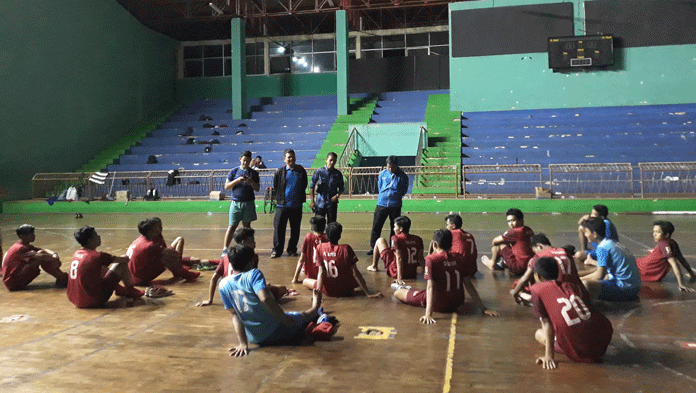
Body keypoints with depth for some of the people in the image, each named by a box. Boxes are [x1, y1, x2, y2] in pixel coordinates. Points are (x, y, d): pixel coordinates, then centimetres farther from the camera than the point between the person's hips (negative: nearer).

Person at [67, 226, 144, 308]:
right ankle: (130, 291, 18)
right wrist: (127, 258, 19)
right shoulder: (97, 256, -16)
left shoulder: (77, 253, 6)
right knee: (122, 265, 0)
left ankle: (119, 289, 43)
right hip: (94, 301, -8)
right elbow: (124, 260, -3)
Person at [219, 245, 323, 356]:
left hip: (254, 339, 6)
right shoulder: (253, 274, -15)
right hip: (275, 331, -6)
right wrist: (285, 319, -19)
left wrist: (243, 343, -4)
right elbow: (265, 298, -29)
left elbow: (235, 315, -2)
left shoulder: (223, 285, -1)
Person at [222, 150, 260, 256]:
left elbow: (257, 188, 5)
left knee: (247, 225, 7)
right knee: (232, 226, -4)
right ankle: (225, 249, -1)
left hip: (249, 203, 1)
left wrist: (251, 182, -14)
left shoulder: (253, 173, 8)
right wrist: (237, 180, -12)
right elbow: (226, 186, 3)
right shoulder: (234, 171, 7)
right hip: (236, 203, -1)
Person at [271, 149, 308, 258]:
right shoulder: (280, 171, 2)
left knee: (295, 229, 8)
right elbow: (275, 186, 10)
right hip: (282, 204, -1)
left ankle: (292, 249, 20)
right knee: (279, 227, -2)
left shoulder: (301, 171, 5)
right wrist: (280, 197, 9)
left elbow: (304, 186, 15)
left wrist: (300, 198, 11)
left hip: (296, 205, 1)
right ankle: (277, 250, 8)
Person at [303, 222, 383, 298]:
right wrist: (368, 294, -11)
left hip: (327, 291, 1)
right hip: (345, 290, -1)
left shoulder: (320, 247, -11)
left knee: (305, 281, 24)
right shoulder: (346, 249, -17)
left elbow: (321, 272, -16)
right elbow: (355, 273, -16)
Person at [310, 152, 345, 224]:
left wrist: (337, 195, -10)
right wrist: (312, 201, -3)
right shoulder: (319, 172, -4)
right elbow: (312, 186, 2)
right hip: (320, 203, -1)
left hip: (332, 203, 1)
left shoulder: (338, 174, 0)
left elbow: (342, 188, 11)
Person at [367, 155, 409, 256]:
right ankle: (373, 247, 10)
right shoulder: (382, 173, 4)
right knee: (376, 226, 0)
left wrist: (394, 194, -7)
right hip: (381, 204, 2)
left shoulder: (402, 176, -3)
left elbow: (404, 191, 0)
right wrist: (384, 195, 6)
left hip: (395, 205, -1)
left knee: (394, 228, 8)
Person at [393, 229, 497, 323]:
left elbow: (431, 287, -25)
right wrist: (483, 308, 0)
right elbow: (469, 285, -4)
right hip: (457, 304, 5)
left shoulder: (431, 259, -16)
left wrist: (428, 314, -30)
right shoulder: (460, 258, -4)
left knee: (397, 293, 11)